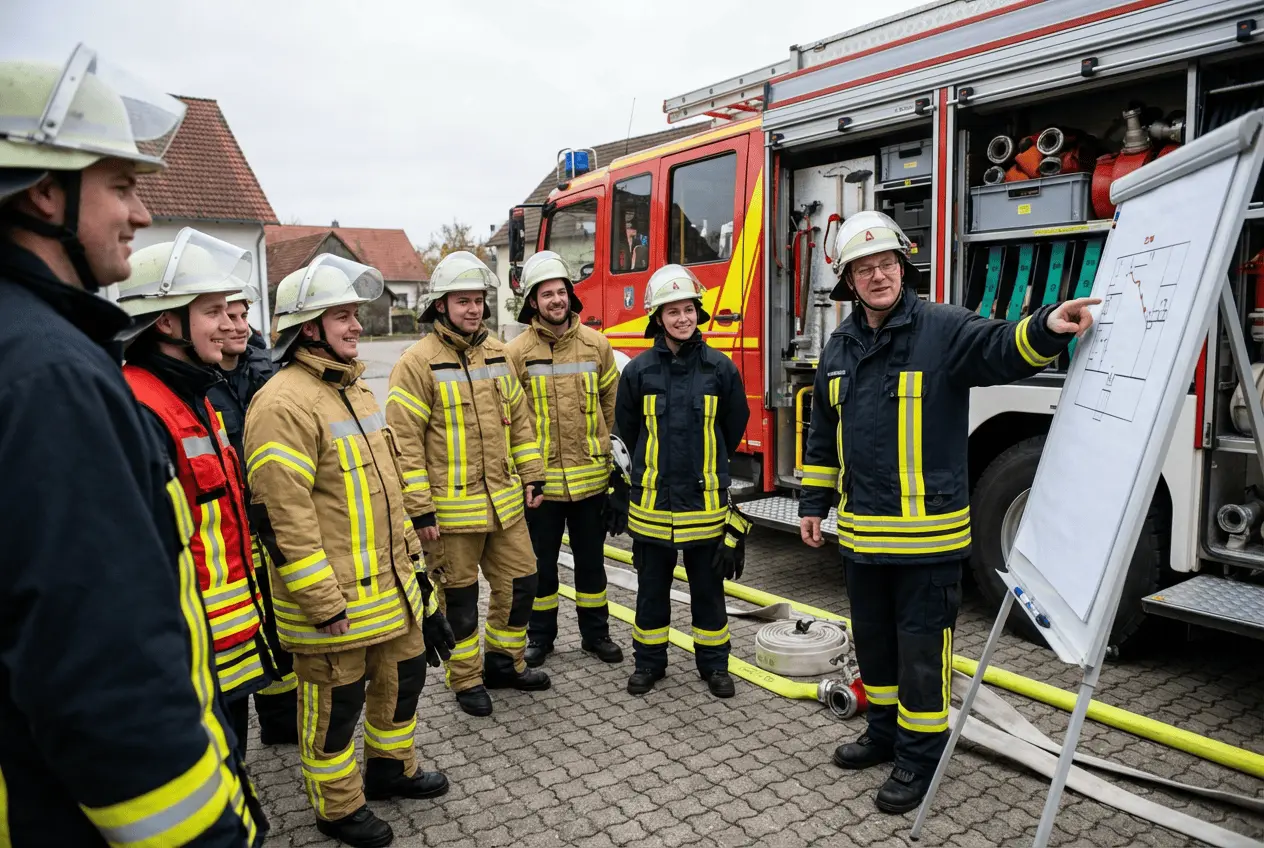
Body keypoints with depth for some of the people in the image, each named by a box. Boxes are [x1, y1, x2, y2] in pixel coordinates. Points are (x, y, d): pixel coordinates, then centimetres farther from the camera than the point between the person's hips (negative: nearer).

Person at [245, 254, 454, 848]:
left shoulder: (355, 388, 11)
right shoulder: (284, 404, -19)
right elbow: (284, 516, -23)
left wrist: (409, 553, 19)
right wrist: (324, 604, -20)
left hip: (392, 585, 9)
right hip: (333, 599, -9)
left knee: (404, 674, 22)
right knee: (336, 702, 9)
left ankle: (391, 769, 45)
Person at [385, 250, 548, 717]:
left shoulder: (497, 354, 7)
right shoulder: (418, 362, -12)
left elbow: (519, 421, 14)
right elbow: (404, 441, -14)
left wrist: (532, 476, 12)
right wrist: (419, 509, -16)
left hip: (504, 501, 6)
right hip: (450, 509, -6)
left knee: (520, 582, 14)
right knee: (459, 596, 9)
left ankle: (503, 662, 35)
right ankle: (466, 680, 28)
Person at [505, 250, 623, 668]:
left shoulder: (596, 344, 2)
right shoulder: (518, 352, -5)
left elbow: (612, 402, 9)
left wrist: (608, 450, 7)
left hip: (590, 477, 2)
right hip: (540, 478, -1)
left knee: (591, 560, 14)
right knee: (541, 562, 12)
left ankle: (595, 633, 30)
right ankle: (540, 636, 29)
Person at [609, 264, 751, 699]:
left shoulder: (720, 368, -3)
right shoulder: (638, 370, -2)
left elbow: (733, 430, 10)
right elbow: (625, 436, 6)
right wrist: (621, 498, 10)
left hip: (705, 502, 0)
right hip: (652, 501, 1)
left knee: (708, 587, 12)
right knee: (652, 587, 13)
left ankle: (713, 662, 28)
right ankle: (649, 660, 29)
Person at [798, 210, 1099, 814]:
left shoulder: (944, 329, -7)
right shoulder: (839, 348, 9)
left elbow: (1003, 349, -25)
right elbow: (823, 437, 16)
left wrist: (1046, 327, -46)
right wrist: (813, 504, 16)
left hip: (927, 532, -6)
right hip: (862, 532, 6)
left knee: (922, 646, 4)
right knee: (873, 639, 19)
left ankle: (920, 757, 21)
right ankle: (885, 731, 38)